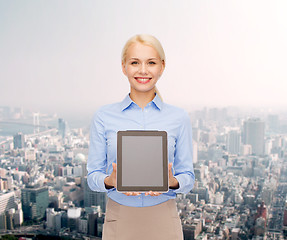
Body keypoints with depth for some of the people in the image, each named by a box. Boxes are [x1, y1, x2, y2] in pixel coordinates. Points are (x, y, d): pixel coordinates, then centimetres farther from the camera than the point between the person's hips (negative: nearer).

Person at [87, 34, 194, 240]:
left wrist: (172, 182, -18)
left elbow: (188, 177, 3)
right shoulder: (104, 117, -2)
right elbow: (93, 175, 1)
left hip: (163, 222, 1)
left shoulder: (179, 118, -2)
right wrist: (110, 181, -19)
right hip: (119, 220, 0)